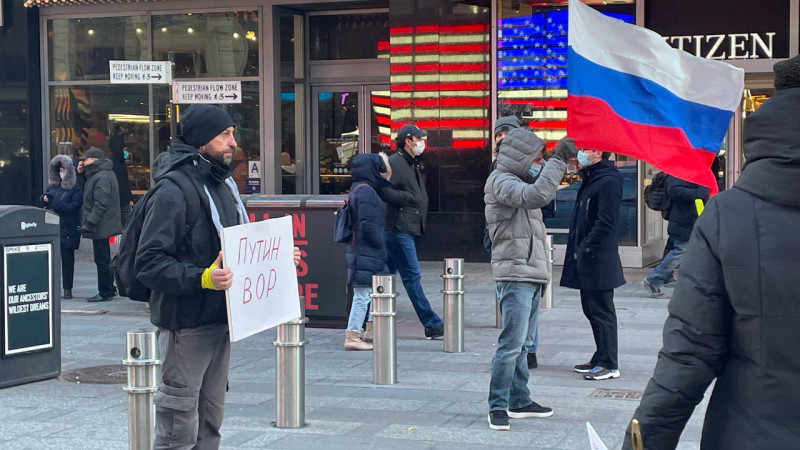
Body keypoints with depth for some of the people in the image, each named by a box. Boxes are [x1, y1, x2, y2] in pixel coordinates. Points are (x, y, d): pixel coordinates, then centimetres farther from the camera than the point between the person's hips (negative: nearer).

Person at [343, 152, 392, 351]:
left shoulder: (358, 188, 15)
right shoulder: (365, 191, -16)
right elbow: (368, 224, -21)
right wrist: (380, 245, -11)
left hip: (358, 251, 11)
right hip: (365, 253, -11)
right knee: (362, 295, -6)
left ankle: (371, 330, 27)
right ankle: (352, 337, -3)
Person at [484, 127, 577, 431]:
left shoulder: (518, 182, 22)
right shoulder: (501, 181, -10)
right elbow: (536, 195, -28)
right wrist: (559, 160, -25)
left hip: (532, 274, 10)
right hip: (514, 273, -10)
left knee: (522, 344, 13)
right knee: (512, 343, -12)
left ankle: (519, 402, 19)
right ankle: (498, 407, -8)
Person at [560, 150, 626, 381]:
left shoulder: (609, 181, -15)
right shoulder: (591, 179, 17)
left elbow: (606, 221, -21)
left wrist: (586, 247, -20)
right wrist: (577, 246, 14)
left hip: (599, 260, -10)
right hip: (587, 260, 10)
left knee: (602, 311, -5)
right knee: (592, 310, 15)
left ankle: (609, 364, 0)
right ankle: (601, 359, 23)